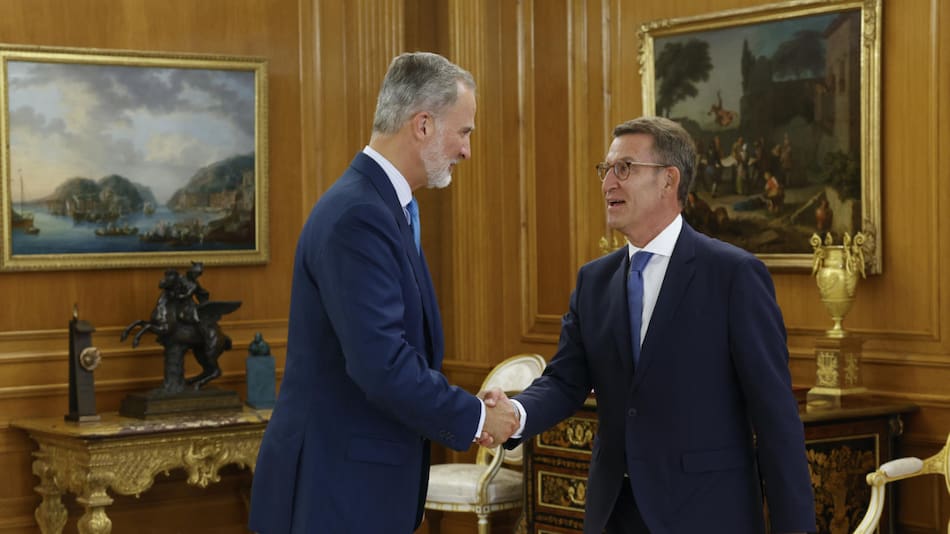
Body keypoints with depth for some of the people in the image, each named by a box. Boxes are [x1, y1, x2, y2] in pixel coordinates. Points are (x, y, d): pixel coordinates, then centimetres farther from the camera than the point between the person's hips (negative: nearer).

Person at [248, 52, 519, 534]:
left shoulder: (380, 205, 11)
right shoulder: (358, 215, -20)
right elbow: (383, 365, -27)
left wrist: (465, 409, 4)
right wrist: (474, 418, -14)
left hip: (359, 479, 10)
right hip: (337, 485, -10)